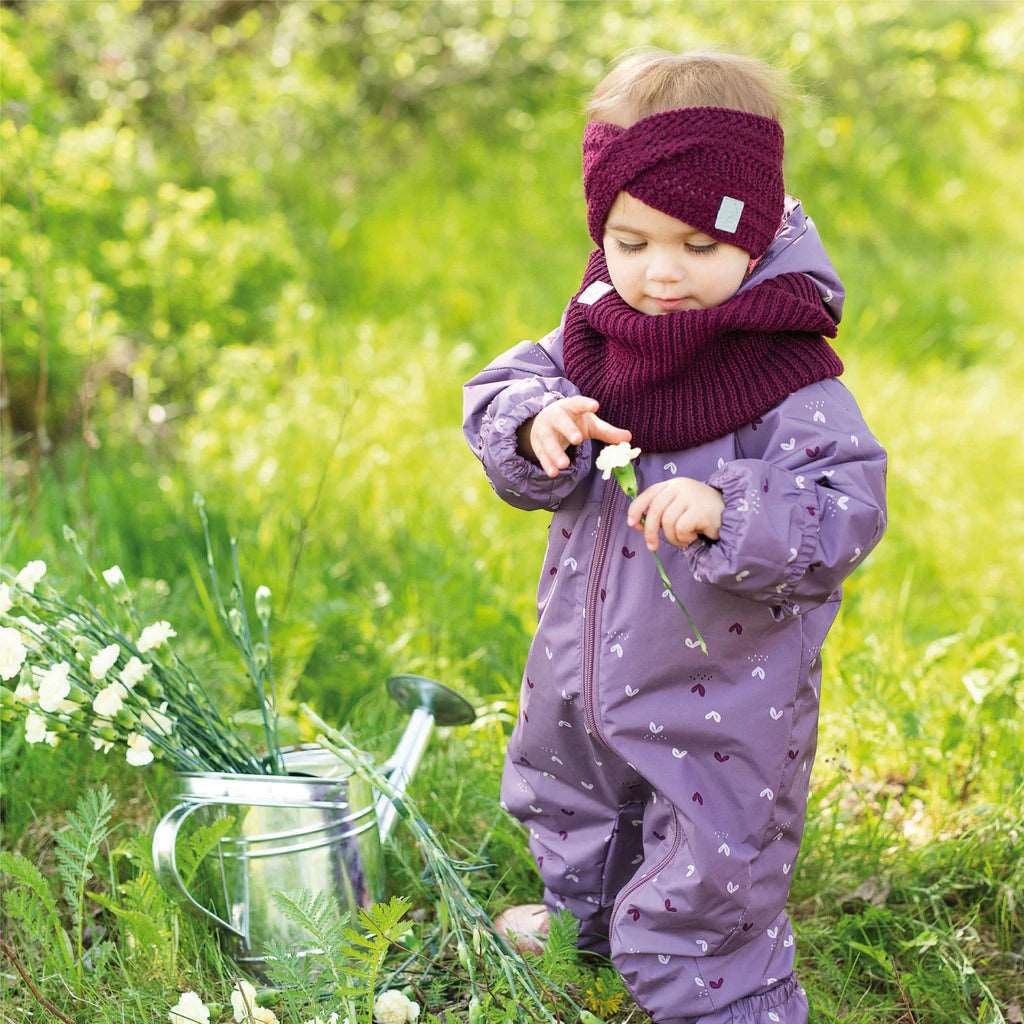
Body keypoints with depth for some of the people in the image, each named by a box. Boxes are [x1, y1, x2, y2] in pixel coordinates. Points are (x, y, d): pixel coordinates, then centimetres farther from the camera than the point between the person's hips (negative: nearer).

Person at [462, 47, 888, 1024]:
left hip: (720, 698, -7)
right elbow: (497, 396, -1)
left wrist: (729, 511, -43)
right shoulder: (595, 332, -5)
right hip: (582, 672, 7)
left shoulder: (788, 376, -23)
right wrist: (536, 428, -24)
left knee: (699, 897, 2)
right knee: (566, 810, 34)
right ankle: (582, 919, 64)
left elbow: (845, 512, -27)